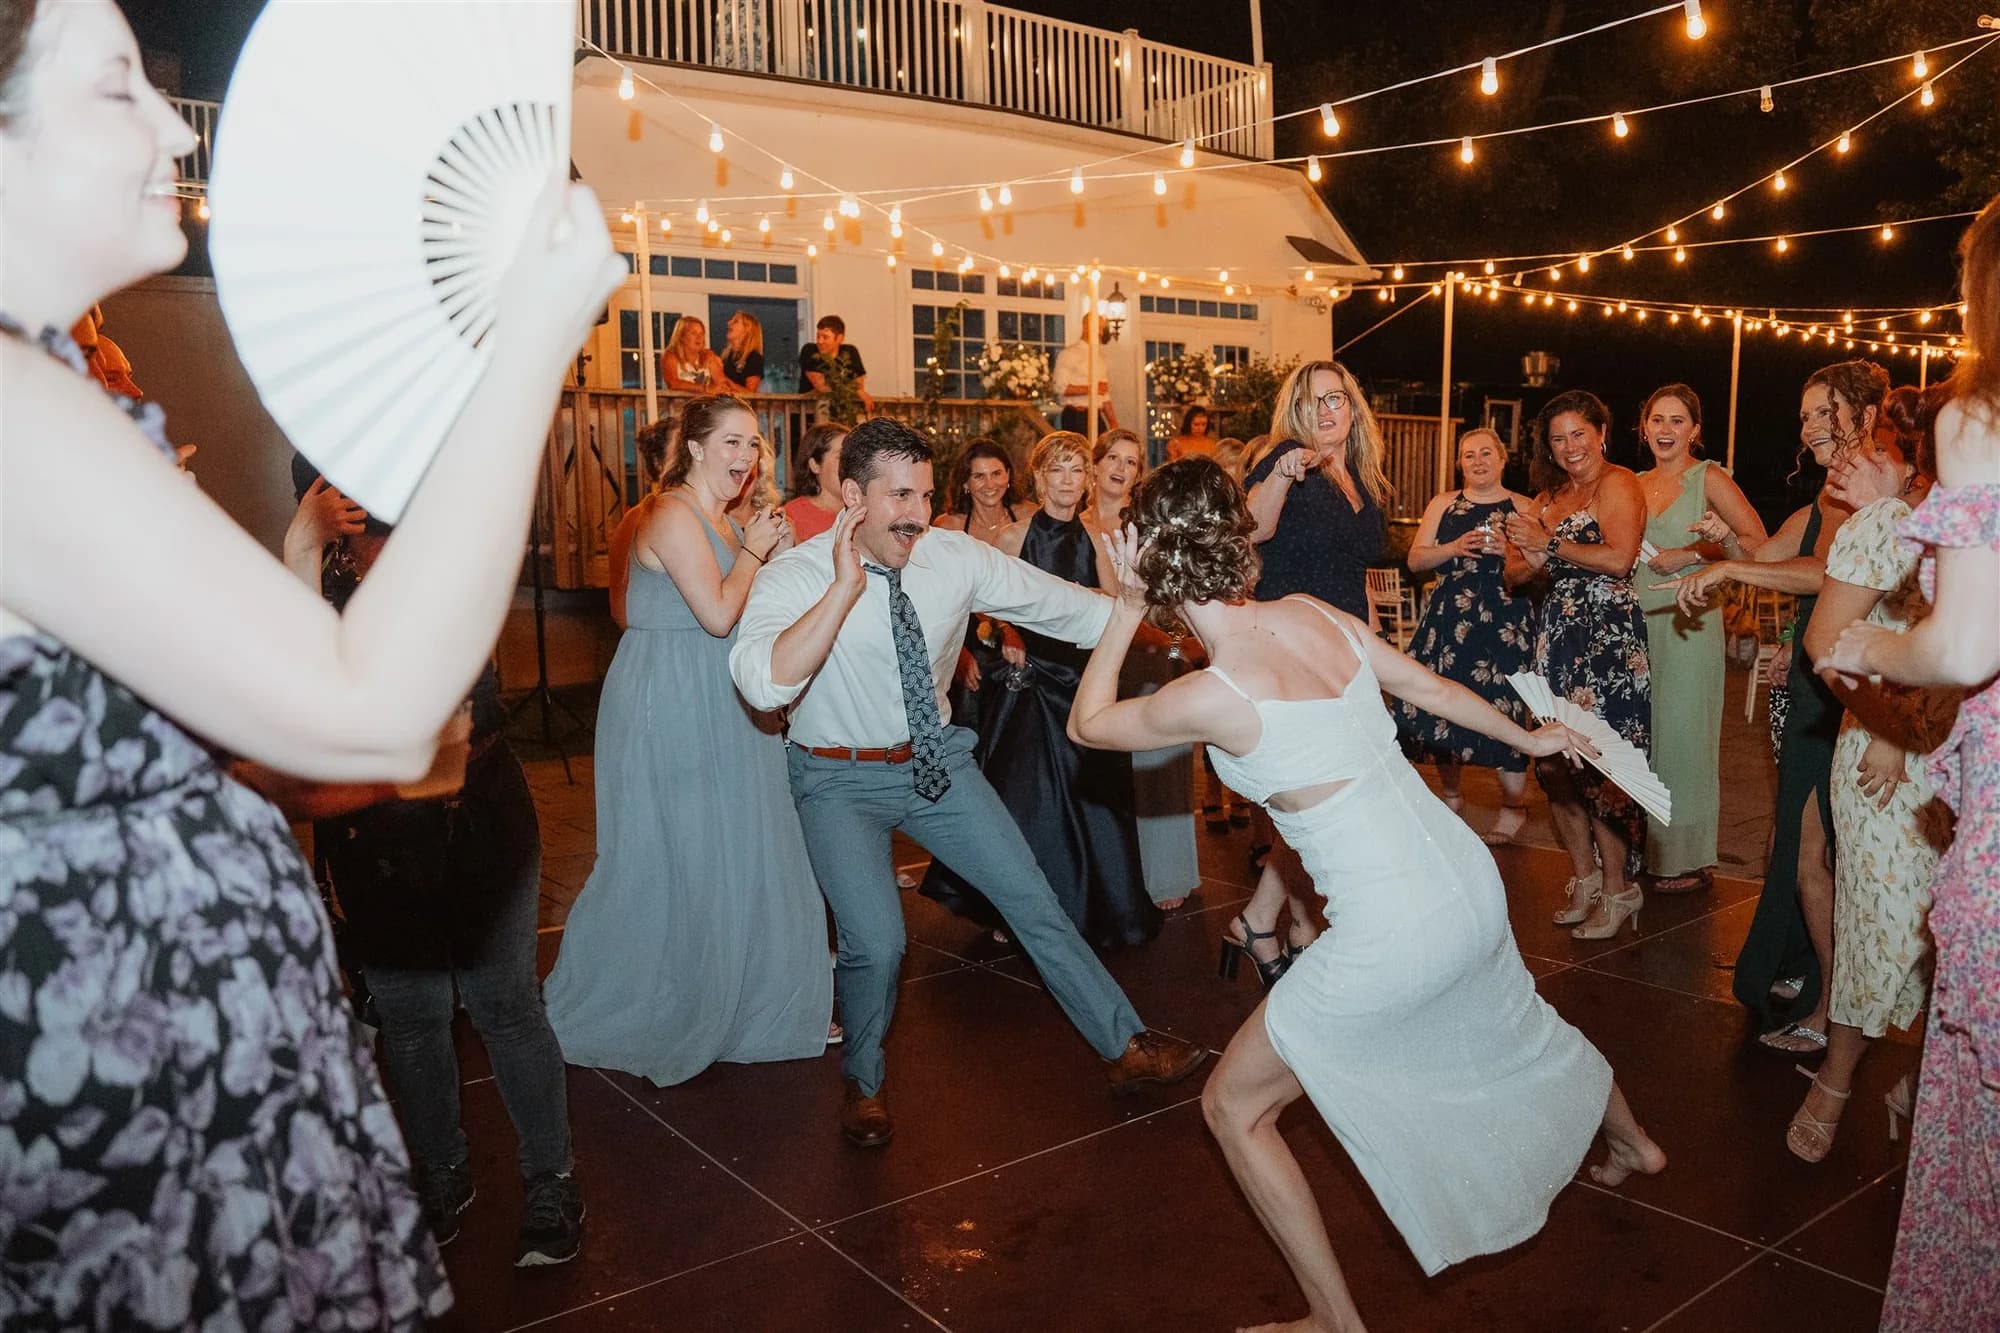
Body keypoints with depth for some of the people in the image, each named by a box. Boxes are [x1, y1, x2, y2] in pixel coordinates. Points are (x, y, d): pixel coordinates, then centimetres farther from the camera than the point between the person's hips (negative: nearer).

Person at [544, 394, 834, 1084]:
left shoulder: (718, 520, 13)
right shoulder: (675, 515, -16)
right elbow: (719, 614, -23)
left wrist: (775, 556, -1)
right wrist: (753, 550, -11)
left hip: (717, 707, 9)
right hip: (671, 707, -9)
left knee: (733, 850, 15)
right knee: (670, 860, 2)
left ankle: (755, 1000, 28)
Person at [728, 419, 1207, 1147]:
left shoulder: (957, 557, -10)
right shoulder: (795, 577, -20)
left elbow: (1071, 608, -5)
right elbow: (763, 685, -37)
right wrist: (844, 588, -38)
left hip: (937, 759, 4)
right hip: (841, 778, -4)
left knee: (1032, 897, 7)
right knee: (876, 944, -17)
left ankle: (1127, 1046, 24)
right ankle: (862, 1081, 16)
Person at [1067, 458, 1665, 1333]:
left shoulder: (1210, 696, -21)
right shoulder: (1313, 614, -2)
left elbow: (1087, 724, -3)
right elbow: (1426, 685, 12)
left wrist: (1127, 610, 0)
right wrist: (1528, 738, 27)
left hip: (1393, 935, -8)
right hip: (1470, 880, 8)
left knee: (1234, 1107, 10)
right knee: (1512, 1023, 39)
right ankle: (1631, 1143, 68)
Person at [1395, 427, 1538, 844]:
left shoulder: (1523, 507, 6)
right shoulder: (1442, 505, 12)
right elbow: (1414, 560, 5)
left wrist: (1508, 553, -17)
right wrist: (1455, 548, -11)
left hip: (1505, 621, -3)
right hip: (1448, 618, 3)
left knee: (1502, 707, -8)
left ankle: (1514, 804, 6)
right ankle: (1451, 797, 20)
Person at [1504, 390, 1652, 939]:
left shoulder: (1618, 483, -3)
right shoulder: (1550, 498, 20)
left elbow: (1618, 558, -17)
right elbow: (1530, 574, 21)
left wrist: (1549, 543, -8)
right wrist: (1526, 549, -1)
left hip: (1608, 636, -7)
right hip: (1558, 633, 7)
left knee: (1601, 765, -8)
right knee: (1555, 761, 4)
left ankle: (1617, 890, 3)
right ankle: (1584, 878, 17)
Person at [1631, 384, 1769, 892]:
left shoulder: (1709, 478, -2)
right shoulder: (1635, 485, 14)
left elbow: (1760, 543, -8)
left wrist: (1694, 553, -21)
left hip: (1687, 623, -5)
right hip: (1636, 622, 5)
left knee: (1682, 736, -1)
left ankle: (1688, 859, 9)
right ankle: (1647, 850, 17)